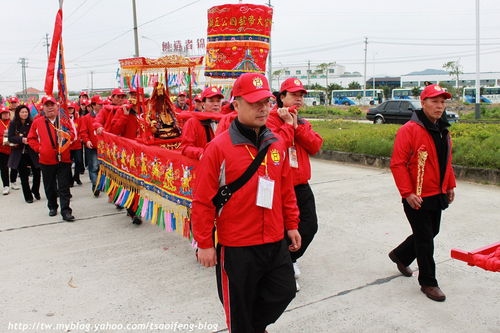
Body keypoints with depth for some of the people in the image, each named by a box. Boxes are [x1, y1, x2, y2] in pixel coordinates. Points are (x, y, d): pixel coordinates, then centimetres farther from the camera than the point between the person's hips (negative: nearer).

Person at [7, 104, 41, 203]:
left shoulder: (31, 123, 0)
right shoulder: (13, 124, -1)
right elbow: (10, 138, -8)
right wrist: (21, 139, -23)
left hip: (32, 153, 0)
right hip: (19, 154, 0)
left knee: (37, 172, -2)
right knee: (24, 176, 5)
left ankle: (35, 190, 27)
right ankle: (28, 196, 19)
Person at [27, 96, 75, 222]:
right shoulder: (37, 122, 6)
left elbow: (72, 135, 5)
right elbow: (31, 138, 12)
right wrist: (38, 148, -2)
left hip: (63, 159, -1)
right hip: (46, 160, 1)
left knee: (64, 187, -2)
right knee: (49, 187, 12)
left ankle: (65, 211, -2)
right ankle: (52, 207, 30)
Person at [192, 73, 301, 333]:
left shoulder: (277, 144, 4)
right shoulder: (219, 147, -14)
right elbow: (203, 200, -12)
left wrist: (291, 225, 14)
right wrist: (204, 243, -10)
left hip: (275, 242, 5)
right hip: (236, 246, -5)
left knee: (283, 292, 16)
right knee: (239, 305, 12)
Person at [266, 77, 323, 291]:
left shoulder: (303, 123, 15)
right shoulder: (271, 119, -10)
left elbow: (315, 146, -1)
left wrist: (296, 125, -9)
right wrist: (287, 124, -16)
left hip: (301, 185, 7)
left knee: (310, 226, 11)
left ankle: (290, 260, 33)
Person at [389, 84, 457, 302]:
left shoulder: (443, 131, 9)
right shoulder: (409, 130, -17)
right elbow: (397, 163, -19)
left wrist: (450, 186, 18)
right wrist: (407, 193, -22)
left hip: (437, 196, 8)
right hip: (416, 198, -8)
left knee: (430, 233, 20)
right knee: (424, 239, 1)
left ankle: (400, 255, 43)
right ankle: (428, 282, 17)